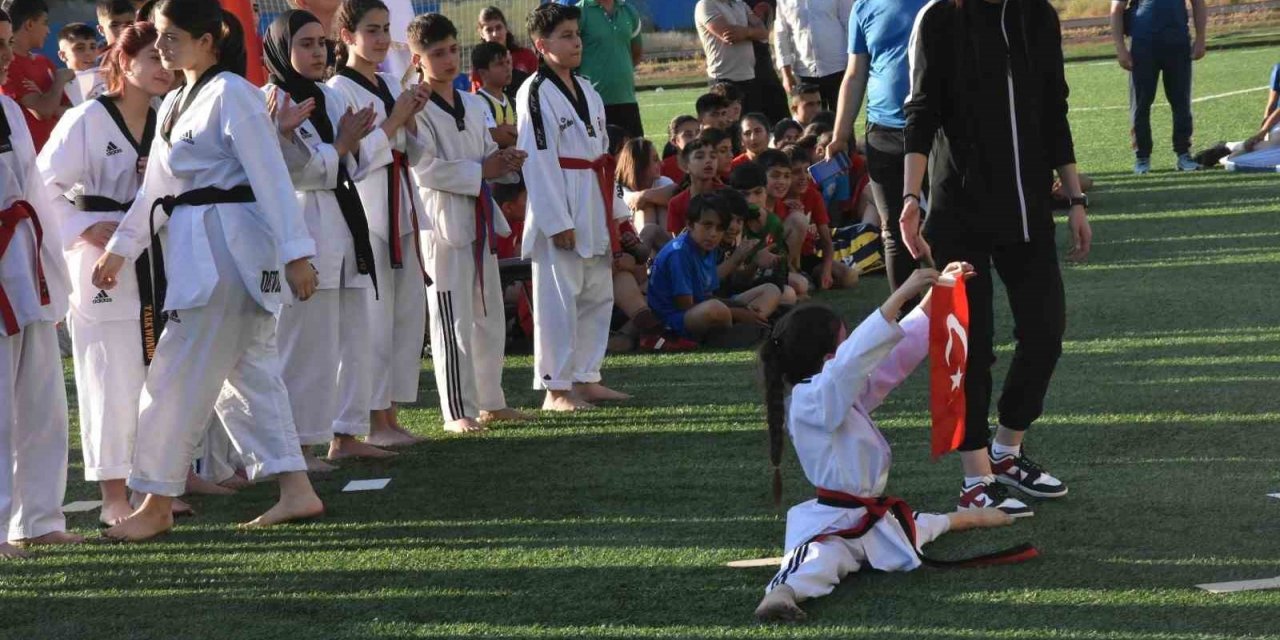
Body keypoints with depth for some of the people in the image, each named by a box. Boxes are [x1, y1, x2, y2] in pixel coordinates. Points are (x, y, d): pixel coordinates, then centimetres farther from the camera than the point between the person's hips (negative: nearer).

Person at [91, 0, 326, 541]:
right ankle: (296, 491, 12)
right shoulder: (176, 104, 16)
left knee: (179, 375, -6)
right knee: (247, 369, 10)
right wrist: (120, 248, 21)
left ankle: (157, 504, 1)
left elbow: (271, 177, -15)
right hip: (197, 248, 9)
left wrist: (295, 252, -19)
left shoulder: (231, 95, -12)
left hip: (229, 245, -9)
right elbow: (156, 186, 22)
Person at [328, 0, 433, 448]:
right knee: (374, 317, -8)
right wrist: (396, 119, -14)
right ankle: (376, 422, -2)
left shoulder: (390, 87, 15)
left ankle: (390, 416, 14)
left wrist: (412, 117, 0)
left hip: (400, 206, 8)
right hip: (366, 209, -8)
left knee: (410, 314, 8)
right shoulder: (340, 90, -9)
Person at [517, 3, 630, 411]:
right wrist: (558, 222, -19)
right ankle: (555, 388, -1)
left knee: (598, 295, 13)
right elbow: (537, 161, -16)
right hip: (559, 211, -9)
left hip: (593, 209, 9)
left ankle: (586, 378, 23)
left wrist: (613, 212, 14)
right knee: (559, 299, -6)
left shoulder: (587, 94, 15)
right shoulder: (535, 94, -11)